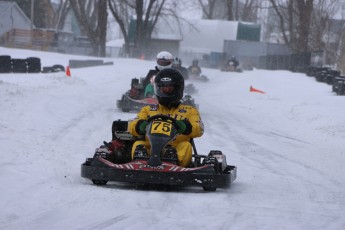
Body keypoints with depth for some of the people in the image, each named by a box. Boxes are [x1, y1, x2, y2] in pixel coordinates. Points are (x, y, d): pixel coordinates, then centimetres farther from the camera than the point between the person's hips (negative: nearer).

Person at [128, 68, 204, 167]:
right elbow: (132, 126, 12)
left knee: (185, 146, -31)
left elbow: (199, 129, 4)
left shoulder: (189, 111, 24)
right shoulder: (148, 110, 29)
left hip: (177, 151, -1)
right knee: (138, 145, -26)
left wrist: (186, 127, -21)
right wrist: (141, 126, -15)